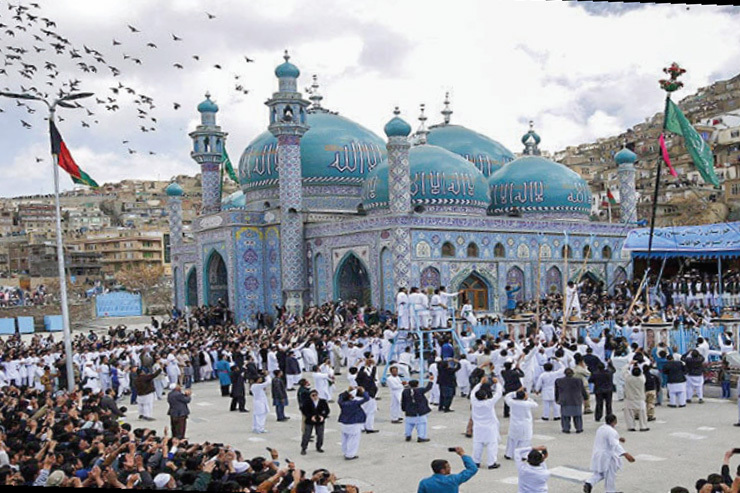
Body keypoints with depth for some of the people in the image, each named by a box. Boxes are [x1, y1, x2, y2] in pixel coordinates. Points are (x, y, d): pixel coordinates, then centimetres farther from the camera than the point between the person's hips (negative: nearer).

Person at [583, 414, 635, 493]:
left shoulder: (601, 428, 9)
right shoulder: (611, 431, -20)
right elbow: (615, 445, -33)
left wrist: (618, 439, 38)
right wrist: (625, 454, -41)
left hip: (597, 455, 9)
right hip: (607, 457, -9)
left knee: (599, 474, 18)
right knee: (610, 475, 7)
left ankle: (589, 483, -4)